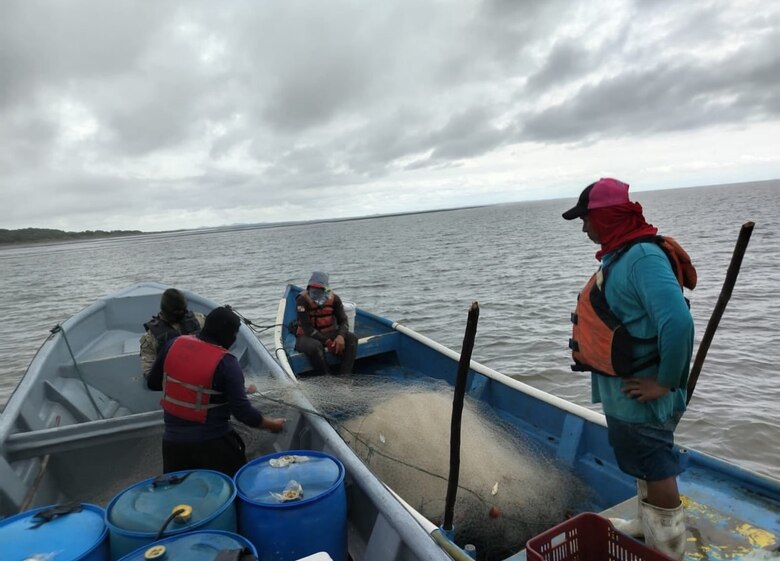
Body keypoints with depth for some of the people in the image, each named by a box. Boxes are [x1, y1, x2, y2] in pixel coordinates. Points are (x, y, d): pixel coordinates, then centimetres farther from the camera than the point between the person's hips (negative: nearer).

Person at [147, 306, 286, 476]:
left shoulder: (174, 344, -5)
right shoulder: (226, 363, -18)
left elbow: (152, 383, 9)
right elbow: (242, 410, -18)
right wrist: (273, 424, -3)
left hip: (173, 439, 5)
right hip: (213, 442, -4)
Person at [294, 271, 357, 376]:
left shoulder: (334, 299, -4)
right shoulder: (302, 301, -17)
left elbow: (343, 321, -2)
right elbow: (308, 329, -20)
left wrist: (340, 336, -25)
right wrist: (328, 342, -27)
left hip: (328, 333, 4)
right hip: (307, 336, -4)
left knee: (351, 338, -18)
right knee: (315, 346, -38)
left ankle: (344, 376, -24)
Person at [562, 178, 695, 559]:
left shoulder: (643, 257, -25)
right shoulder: (620, 253, 6)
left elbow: (678, 323, -33)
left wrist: (666, 382, -24)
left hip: (638, 392, -10)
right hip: (624, 387, 10)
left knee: (657, 469, 7)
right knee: (645, 463, 25)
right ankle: (647, 524, 46)